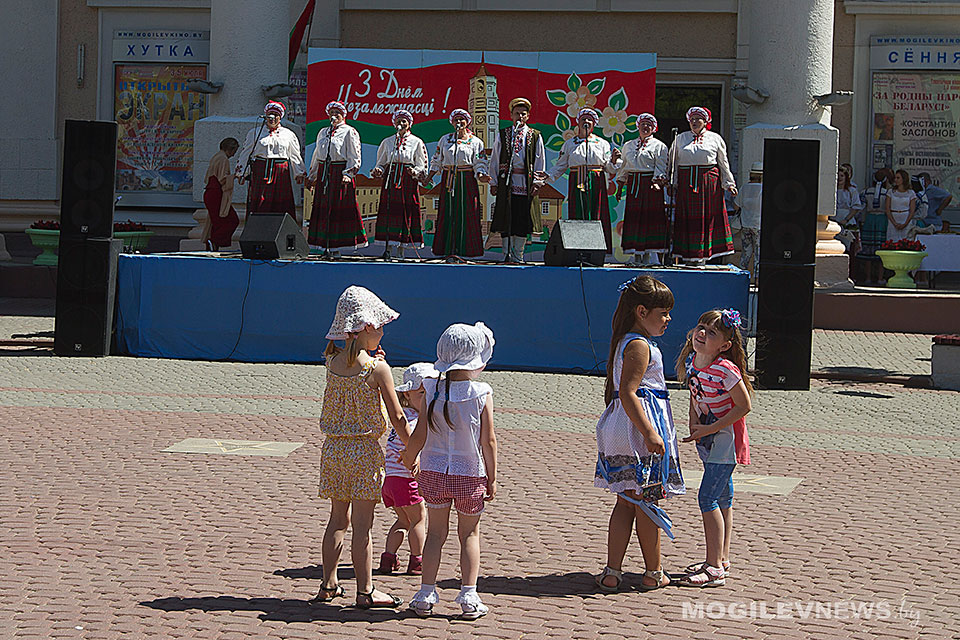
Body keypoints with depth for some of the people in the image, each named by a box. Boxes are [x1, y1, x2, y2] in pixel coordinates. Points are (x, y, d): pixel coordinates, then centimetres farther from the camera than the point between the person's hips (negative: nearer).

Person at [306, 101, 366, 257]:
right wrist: (312, 176, 23)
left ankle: (336, 247, -7)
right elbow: (316, 156, 26)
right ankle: (327, 245, 5)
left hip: (340, 172, -6)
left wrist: (348, 174, -16)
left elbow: (354, 157, -5)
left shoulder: (349, 132, 0)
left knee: (339, 209, -8)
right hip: (323, 174, 6)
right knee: (322, 207, 2)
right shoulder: (323, 132, 19)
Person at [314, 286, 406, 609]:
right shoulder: (378, 368, -13)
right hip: (364, 449, -5)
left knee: (338, 518, 16)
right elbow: (397, 418, -8)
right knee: (362, 524, -1)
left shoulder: (332, 361, 2)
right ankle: (365, 590, 4)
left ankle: (329, 584, 21)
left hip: (333, 448, 6)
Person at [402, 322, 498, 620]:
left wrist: (408, 460, 15)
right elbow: (488, 441, -10)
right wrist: (492, 478, 0)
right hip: (470, 475, -2)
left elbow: (420, 436, -4)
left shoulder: (431, 391, -6)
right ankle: (469, 598, 6)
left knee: (435, 532, 13)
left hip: (434, 473, 2)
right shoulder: (482, 395, -12)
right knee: (469, 533, 12)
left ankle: (426, 595, 10)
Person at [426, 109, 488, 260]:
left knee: (465, 213, -5)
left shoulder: (476, 142, 5)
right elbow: (437, 160, 14)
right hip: (448, 180, 2)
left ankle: (460, 249, -3)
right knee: (448, 213, -1)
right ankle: (449, 250, 0)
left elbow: (479, 163, 2)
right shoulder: (445, 139, 12)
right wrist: (430, 176, 1)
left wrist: (481, 175, -18)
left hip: (467, 181, -2)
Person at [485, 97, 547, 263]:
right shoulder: (502, 135, 9)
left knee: (523, 219, 1)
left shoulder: (535, 136, 8)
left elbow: (540, 161, 7)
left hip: (526, 183, 0)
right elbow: (494, 160, 10)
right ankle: (507, 254, 6)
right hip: (506, 181, 0)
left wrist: (537, 183, -1)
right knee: (505, 219, -1)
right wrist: (493, 182, 5)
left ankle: (518, 255, 8)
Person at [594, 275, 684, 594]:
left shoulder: (625, 342, 16)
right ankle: (653, 573, 10)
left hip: (621, 430, 10)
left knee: (626, 501, 11)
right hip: (640, 426, -10)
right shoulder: (640, 346, -14)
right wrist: (649, 433, -26)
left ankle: (612, 572, 10)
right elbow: (628, 393, -22)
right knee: (647, 502, 0)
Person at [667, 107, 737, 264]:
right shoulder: (680, 139, 14)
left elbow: (723, 163, 11)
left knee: (706, 216, -4)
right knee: (687, 217, -2)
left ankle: (701, 255, -1)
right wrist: (670, 183, 9)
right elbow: (672, 161, 16)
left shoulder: (715, 139, 9)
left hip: (708, 181, -1)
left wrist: (729, 184, 7)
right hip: (686, 182, 1)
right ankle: (687, 255, 1)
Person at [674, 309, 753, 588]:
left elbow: (743, 406, -20)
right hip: (707, 438, 8)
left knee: (708, 498, -11)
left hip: (725, 437, -8)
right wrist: (694, 424, -1)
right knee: (723, 497, 16)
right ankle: (722, 559, 24)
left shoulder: (725, 371, -25)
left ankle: (714, 568, -8)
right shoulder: (690, 362, -1)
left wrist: (711, 429, -19)